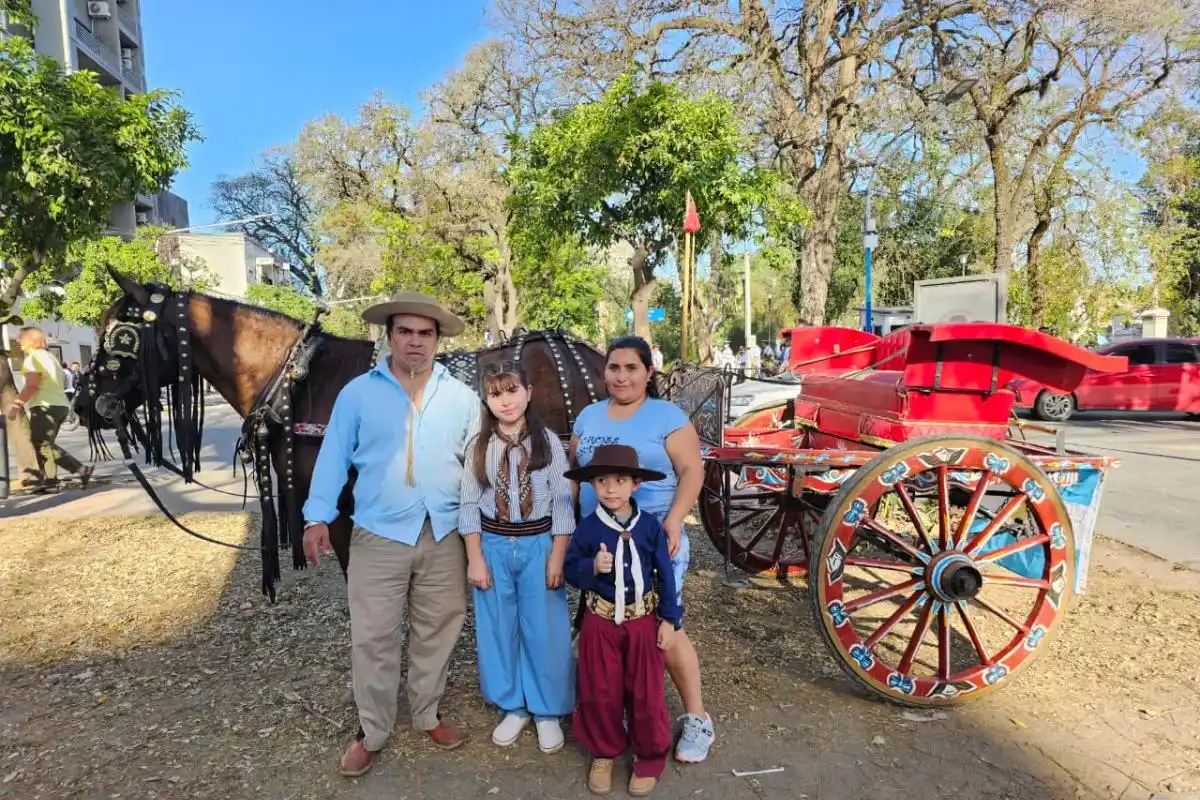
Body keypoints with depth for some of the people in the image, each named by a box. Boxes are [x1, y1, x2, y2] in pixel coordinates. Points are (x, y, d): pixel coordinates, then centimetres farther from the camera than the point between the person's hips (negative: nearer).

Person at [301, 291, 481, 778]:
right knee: (372, 639, 7)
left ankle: (427, 714, 35)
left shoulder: (462, 397, 3)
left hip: (444, 536, 2)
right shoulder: (358, 393, -1)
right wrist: (318, 517, -7)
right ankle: (372, 731, 27)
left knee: (436, 633, 14)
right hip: (379, 536, -1)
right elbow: (333, 458, 0)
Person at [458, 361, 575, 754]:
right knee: (499, 630, 12)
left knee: (544, 630, 5)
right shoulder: (479, 446, 1)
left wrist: (557, 557, -7)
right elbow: (469, 504, 2)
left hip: (538, 544, -2)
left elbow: (563, 503, -4)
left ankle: (548, 711, 24)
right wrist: (475, 558, -3)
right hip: (493, 545, 2)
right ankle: (513, 707, 30)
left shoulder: (548, 441, -4)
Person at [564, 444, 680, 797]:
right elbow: (571, 571, -4)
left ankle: (650, 757, 30)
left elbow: (665, 575, -2)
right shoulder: (587, 528, -9)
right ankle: (603, 753, 34)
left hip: (643, 621, 0)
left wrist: (669, 621, -2)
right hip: (600, 622, 0)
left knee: (646, 694, 9)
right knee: (601, 693, 12)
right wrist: (593, 567, -25)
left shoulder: (650, 526, -8)